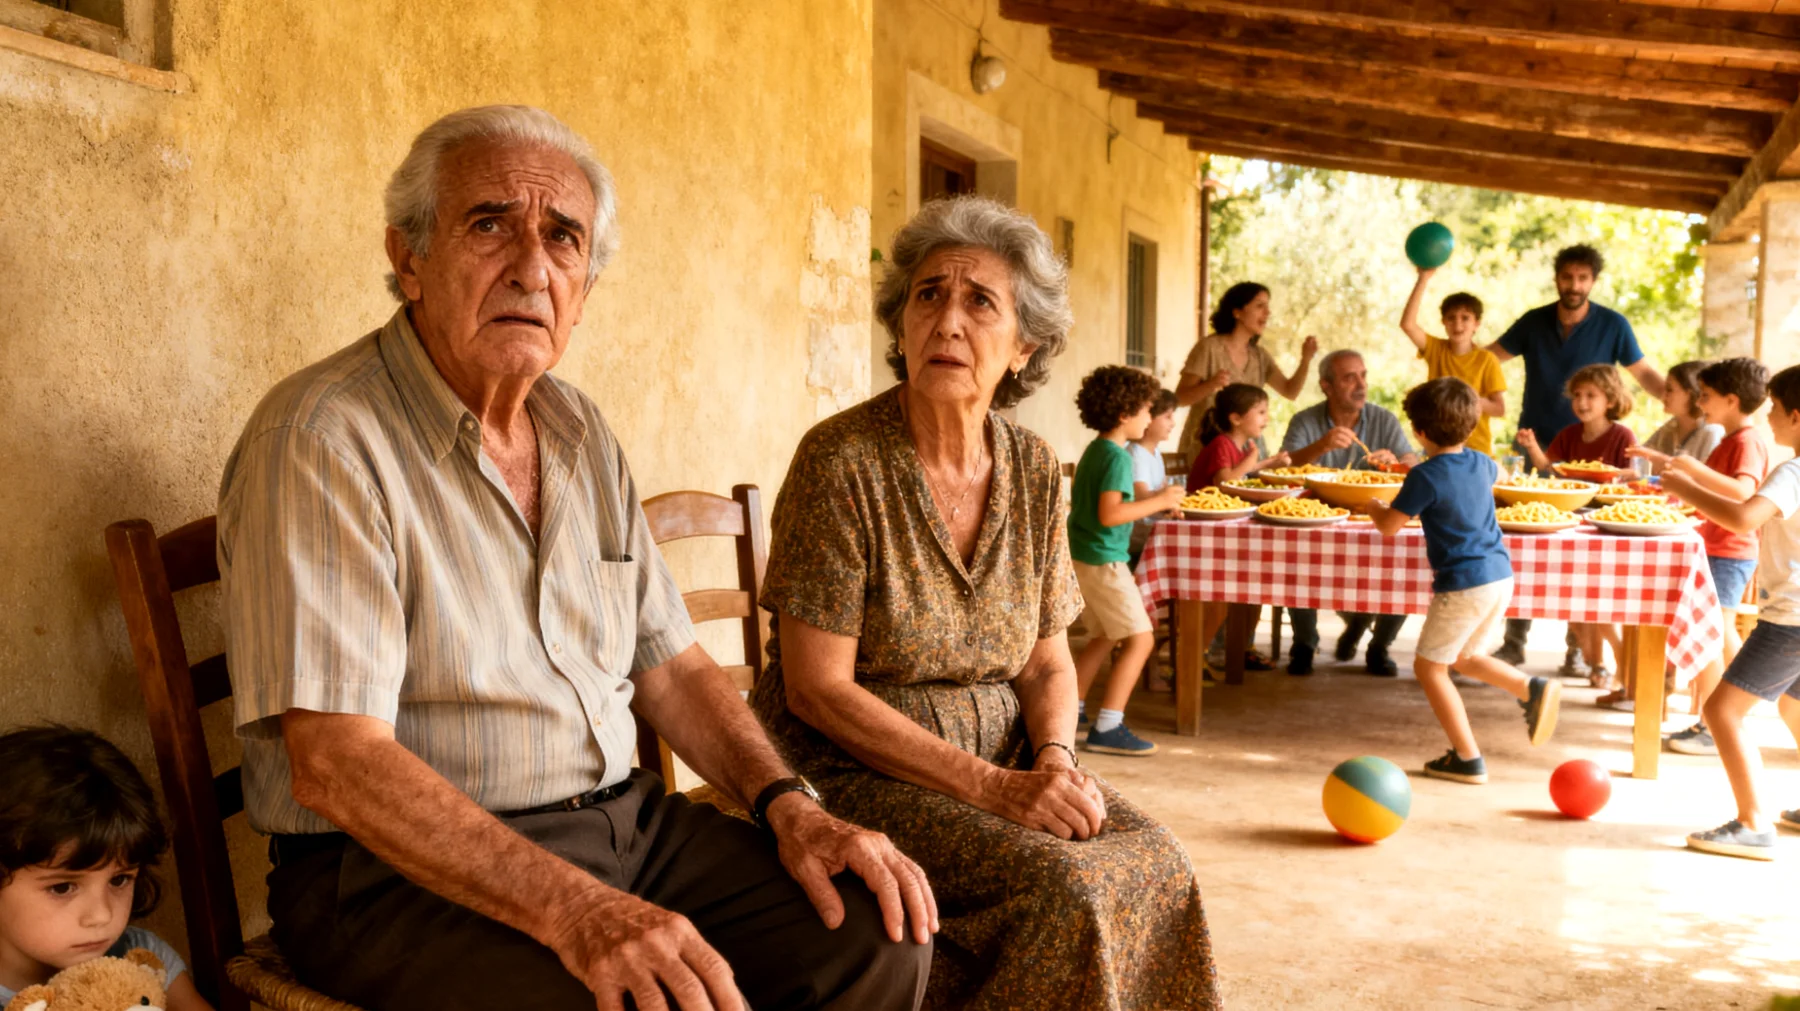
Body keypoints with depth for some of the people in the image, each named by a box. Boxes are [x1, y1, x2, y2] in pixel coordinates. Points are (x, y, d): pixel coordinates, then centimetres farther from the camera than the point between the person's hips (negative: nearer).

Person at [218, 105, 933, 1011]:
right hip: (407, 868, -7)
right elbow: (336, 762, -22)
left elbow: (668, 664, 14)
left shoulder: (581, 436, 11)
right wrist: (572, 910, -31)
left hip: (620, 823, 7)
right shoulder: (321, 441, -14)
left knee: (879, 933, -8)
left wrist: (787, 804, -3)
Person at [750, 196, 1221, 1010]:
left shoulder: (1033, 470, 3)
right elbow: (817, 688, -16)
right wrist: (993, 788, -20)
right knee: (1059, 887, -26)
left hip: (1002, 755, 6)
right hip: (854, 768, -5)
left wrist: (1055, 759, -12)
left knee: (1154, 864, -17)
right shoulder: (841, 461, -15)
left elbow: (1048, 664, 10)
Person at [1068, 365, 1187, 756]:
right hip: (1103, 560, -10)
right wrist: (1158, 502, -17)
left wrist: (1147, 500, 18)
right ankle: (1107, 728, -11)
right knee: (1140, 637, -8)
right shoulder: (1117, 456, -17)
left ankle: (1070, 710, 25)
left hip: (1080, 558, 10)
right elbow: (1109, 514, -26)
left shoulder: (1093, 451, 13)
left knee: (1103, 637, 21)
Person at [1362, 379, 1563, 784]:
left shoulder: (1426, 476, -15)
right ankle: (1533, 690, 4)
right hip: (1501, 576, 8)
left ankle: (1468, 758, 5)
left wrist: (1372, 506, 11)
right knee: (1466, 658, 25)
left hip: (1462, 586, -8)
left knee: (1428, 666, 5)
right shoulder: (1481, 463, 8)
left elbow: (1388, 526, -10)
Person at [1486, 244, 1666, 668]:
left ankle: (1579, 646, 11)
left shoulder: (1613, 326, -3)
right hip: (1534, 447, 2)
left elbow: (1645, 373, 3)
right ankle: (1514, 642, 7)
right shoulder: (1534, 322, 2)